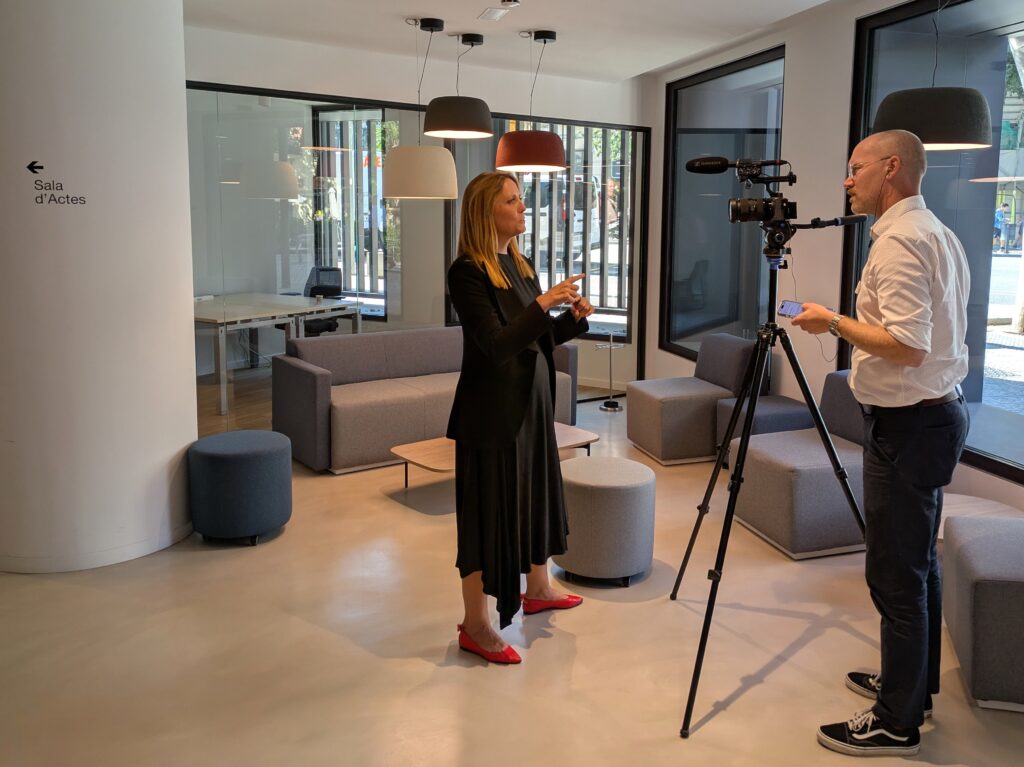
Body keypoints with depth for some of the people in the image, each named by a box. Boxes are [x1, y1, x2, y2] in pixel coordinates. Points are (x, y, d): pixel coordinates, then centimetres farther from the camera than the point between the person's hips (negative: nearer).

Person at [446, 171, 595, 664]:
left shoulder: (519, 266, 10)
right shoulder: (467, 272, -15)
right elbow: (496, 345, -23)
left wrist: (574, 317, -3)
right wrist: (542, 303, -29)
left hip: (531, 402, 9)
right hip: (491, 410, -9)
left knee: (535, 493, 19)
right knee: (490, 507, -1)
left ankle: (537, 589, 39)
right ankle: (475, 625, 12)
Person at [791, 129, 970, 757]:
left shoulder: (900, 240, -18)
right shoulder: (941, 233, 13)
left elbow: (907, 346, -26)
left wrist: (835, 322, -15)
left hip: (908, 425, -11)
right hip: (938, 414, 11)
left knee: (896, 577, -2)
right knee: (919, 565, 19)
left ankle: (897, 723, 9)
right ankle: (914, 686, 33)